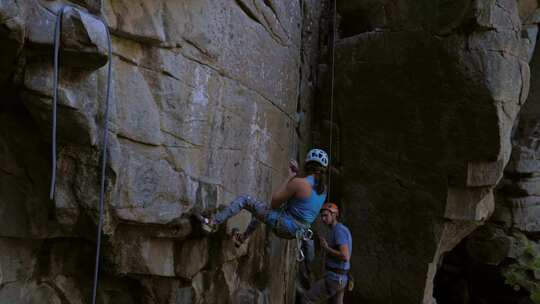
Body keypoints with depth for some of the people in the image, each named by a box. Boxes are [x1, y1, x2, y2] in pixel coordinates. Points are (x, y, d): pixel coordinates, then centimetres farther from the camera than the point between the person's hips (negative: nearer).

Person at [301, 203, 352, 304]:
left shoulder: (338, 231, -18)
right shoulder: (342, 230, 15)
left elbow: (345, 257, -28)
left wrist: (326, 248, -16)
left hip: (334, 279, -10)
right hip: (339, 278, 10)